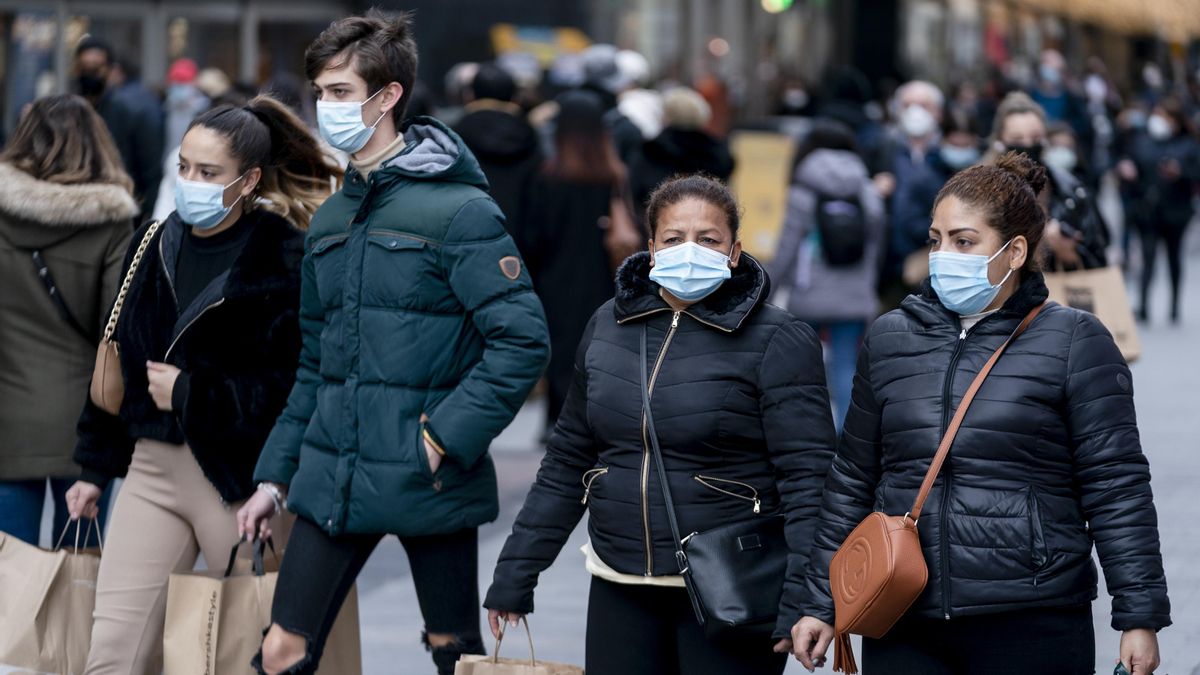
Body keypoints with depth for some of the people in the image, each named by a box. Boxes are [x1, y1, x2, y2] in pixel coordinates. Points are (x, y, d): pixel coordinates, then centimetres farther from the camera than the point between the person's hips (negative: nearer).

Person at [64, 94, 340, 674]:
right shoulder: (155, 245, 10)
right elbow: (117, 361, 19)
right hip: (152, 469, 6)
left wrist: (189, 396, -14)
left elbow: (294, 387, -17)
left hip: (242, 476, -5)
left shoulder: (286, 260, -10)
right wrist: (95, 467, 21)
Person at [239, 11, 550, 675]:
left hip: (429, 482, -6)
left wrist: (446, 438, -19)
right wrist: (274, 475, 15)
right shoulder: (330, 220, 12)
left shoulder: (459, 210, -10)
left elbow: (523, 340, -16)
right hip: (332, 479, 6)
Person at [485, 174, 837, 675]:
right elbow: (568, 462, 15)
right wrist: (515, 574, 13)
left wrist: (803, 603, -23)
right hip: (620, 591, 5)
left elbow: (808, 479, -13)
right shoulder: (608, 327, 8)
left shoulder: (776, 342, -7)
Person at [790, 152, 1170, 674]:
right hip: (903, 629, 3)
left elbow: (1117, 488, -2)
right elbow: (852, 482, 17)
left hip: (1032, 628, -3)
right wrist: (822, 603, 15)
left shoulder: (1073, 341, 1)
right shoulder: (889, 339, 12)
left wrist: (1140, 616, -7)